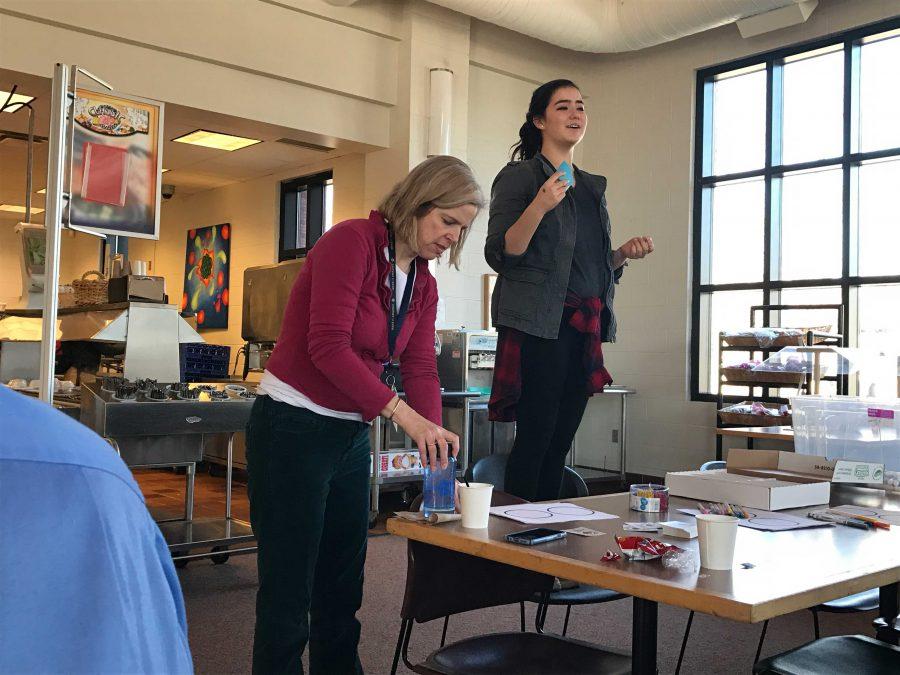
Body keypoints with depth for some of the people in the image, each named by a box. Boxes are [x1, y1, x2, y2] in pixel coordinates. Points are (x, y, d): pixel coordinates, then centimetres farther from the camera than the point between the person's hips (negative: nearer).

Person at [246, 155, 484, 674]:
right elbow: (328, 346, -25)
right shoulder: (352, 241, -15)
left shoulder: (424, 284, 9)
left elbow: (421, 370, 2)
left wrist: (437, 447, -11)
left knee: (343, 591, 18)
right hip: (294, 430, -8)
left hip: (353, 436, 8)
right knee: (289, 594, 2)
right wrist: (404, 413, -30)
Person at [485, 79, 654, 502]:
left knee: (560, 443, 9)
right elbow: (500, 256, -10)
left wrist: (625, 253, 5)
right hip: (539, 324, -7)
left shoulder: (592, 186, 19)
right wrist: (540, 206, -23)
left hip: (586, 326, 7)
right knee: (535, 438, -7)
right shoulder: (518, 177, -1)